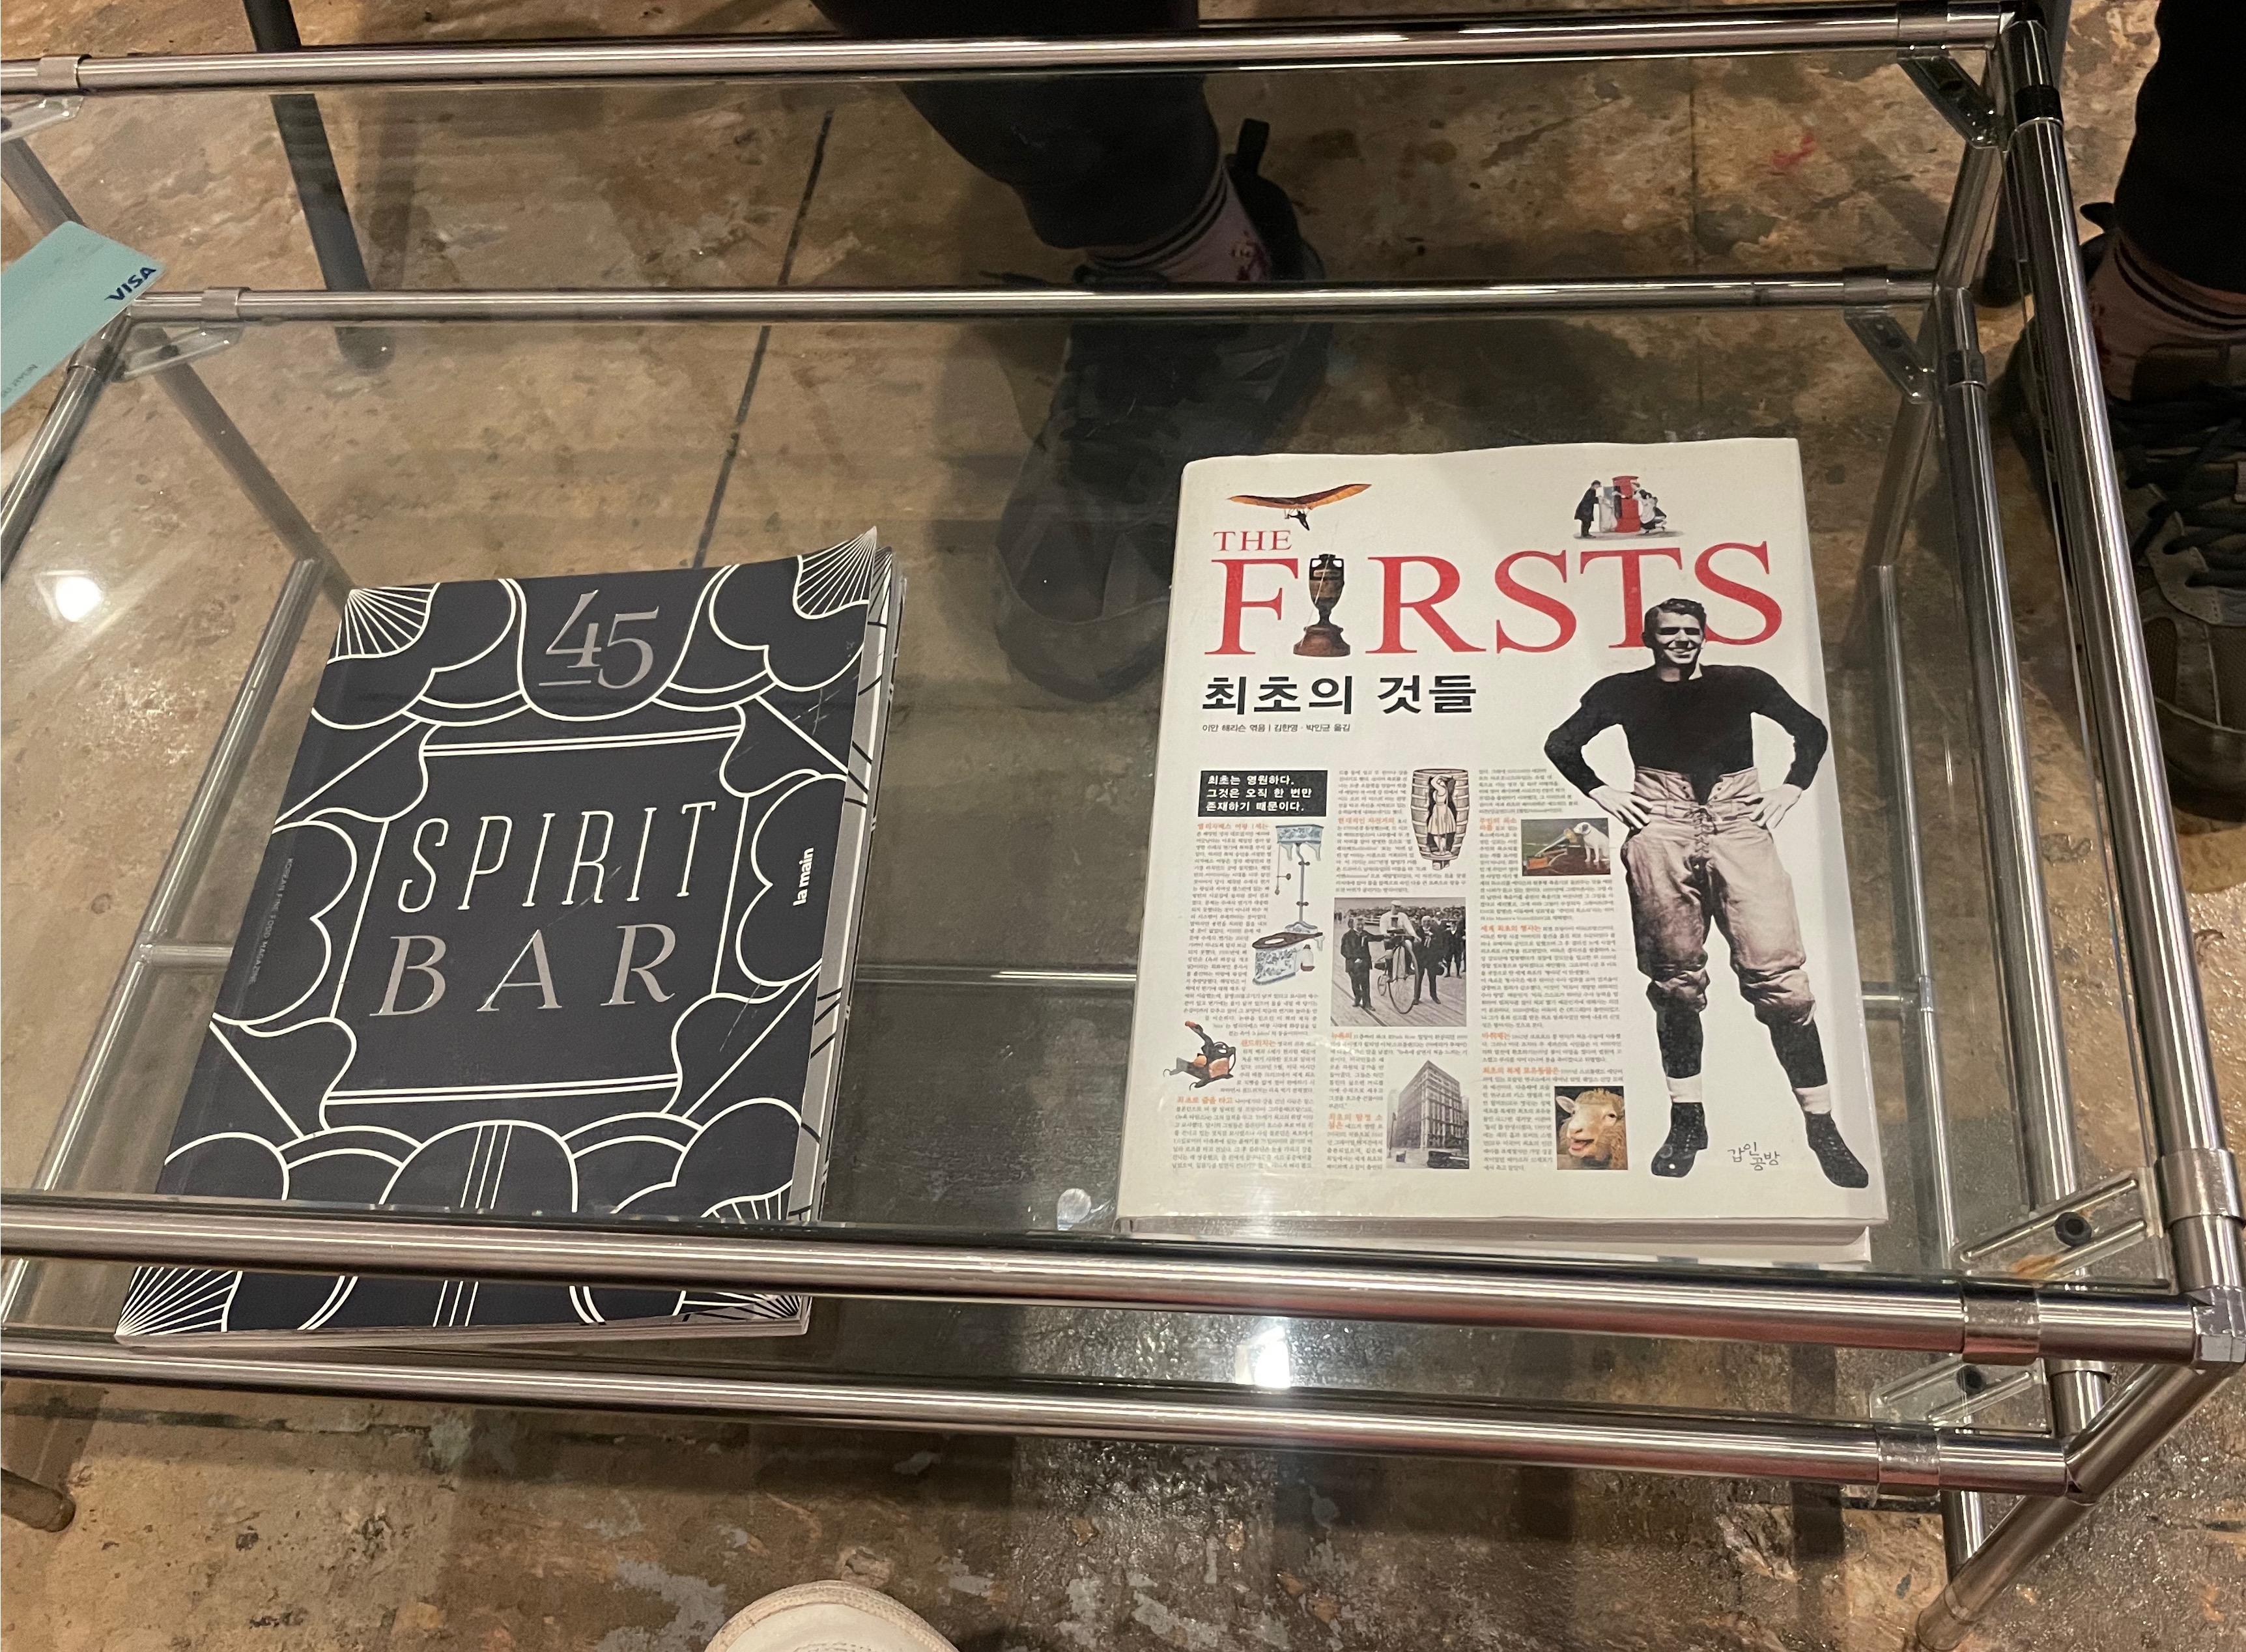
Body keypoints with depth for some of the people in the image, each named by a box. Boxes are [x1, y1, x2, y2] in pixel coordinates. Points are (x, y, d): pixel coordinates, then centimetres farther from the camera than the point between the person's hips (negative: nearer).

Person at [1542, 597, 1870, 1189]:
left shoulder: (1742, 684, 15)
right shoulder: (1623, 692, 13)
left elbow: (1811, 731, 25)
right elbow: (1561, 744, 20)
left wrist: (1789, 791, 12)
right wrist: (1604, 794, 10)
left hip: (1740, 829, 0)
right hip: (1660, 835, 0)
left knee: (1778, 976, -11)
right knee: (1675, 982, 1)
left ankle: (1822, 1127, -7)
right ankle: (1687, 1122, 10)